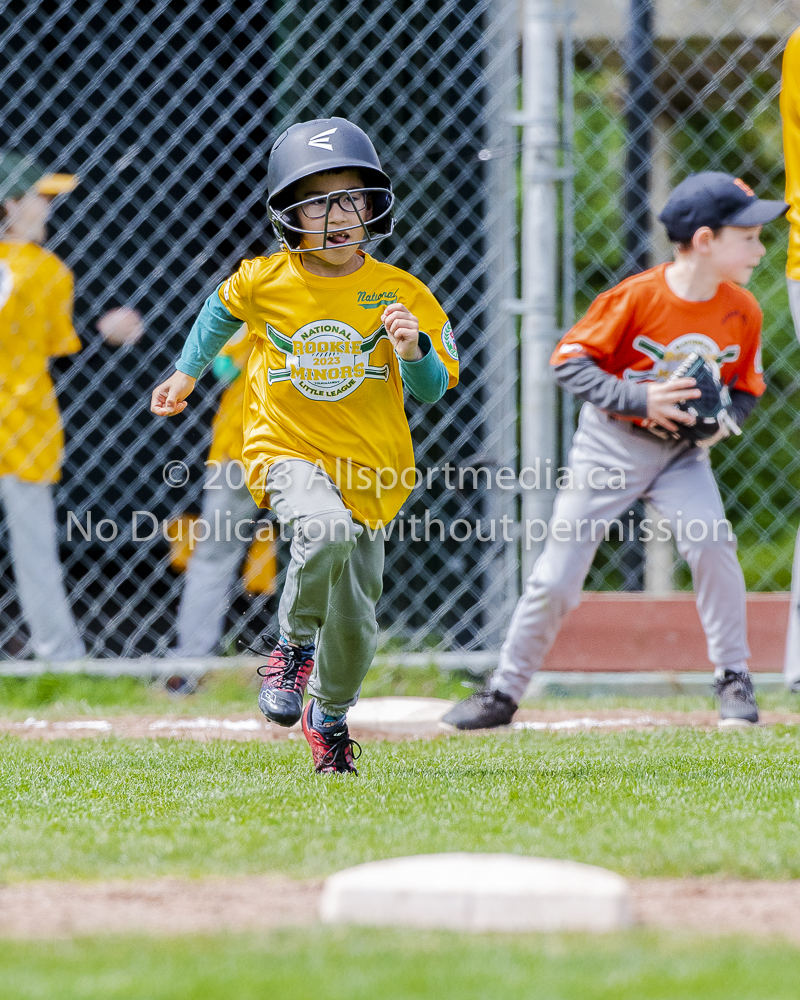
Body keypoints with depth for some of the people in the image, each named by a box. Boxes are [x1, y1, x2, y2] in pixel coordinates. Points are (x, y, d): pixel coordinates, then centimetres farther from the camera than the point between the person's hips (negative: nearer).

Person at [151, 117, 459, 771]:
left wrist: (413, 350, -25)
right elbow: (224, 309, 19)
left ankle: (329, 717, 37)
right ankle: (294, 648, -11)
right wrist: (188, 374, 29)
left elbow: (432, 390, -4)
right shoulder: (264, 282, -5)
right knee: (326, 527, -36)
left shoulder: (400, 294, -7)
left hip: (370, 469, 2)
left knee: (352, 624, 6)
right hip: (286, 451, -2)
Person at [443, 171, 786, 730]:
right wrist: (639, 400, -28)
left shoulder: (742, 312, -8)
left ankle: (735, 682, -7)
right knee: (557, 577, -1)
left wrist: (723, 418, -17)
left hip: (682, 454, 2)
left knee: (711, 543, -23)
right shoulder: (636, 297, -21)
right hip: (611, 447, -2)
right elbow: (570, 362, -17)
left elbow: (746, 390, 6)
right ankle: (504, 692, 16)